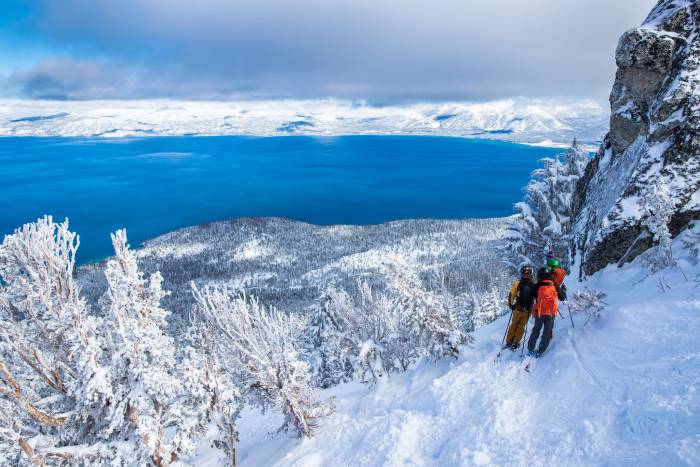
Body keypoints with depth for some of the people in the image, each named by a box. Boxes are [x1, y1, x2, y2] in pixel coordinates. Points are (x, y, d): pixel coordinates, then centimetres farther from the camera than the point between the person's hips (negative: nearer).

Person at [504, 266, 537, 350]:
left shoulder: (518, 283, -12)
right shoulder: (534, 286, -9)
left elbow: (511, 296, -8)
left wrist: (511, 306, 8)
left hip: (517, 309, 0)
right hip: (528, 311, 0)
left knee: (513, 325, 19)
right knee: (521, 326, 17)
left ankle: (508, 342, 23)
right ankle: (515, 343, 20)